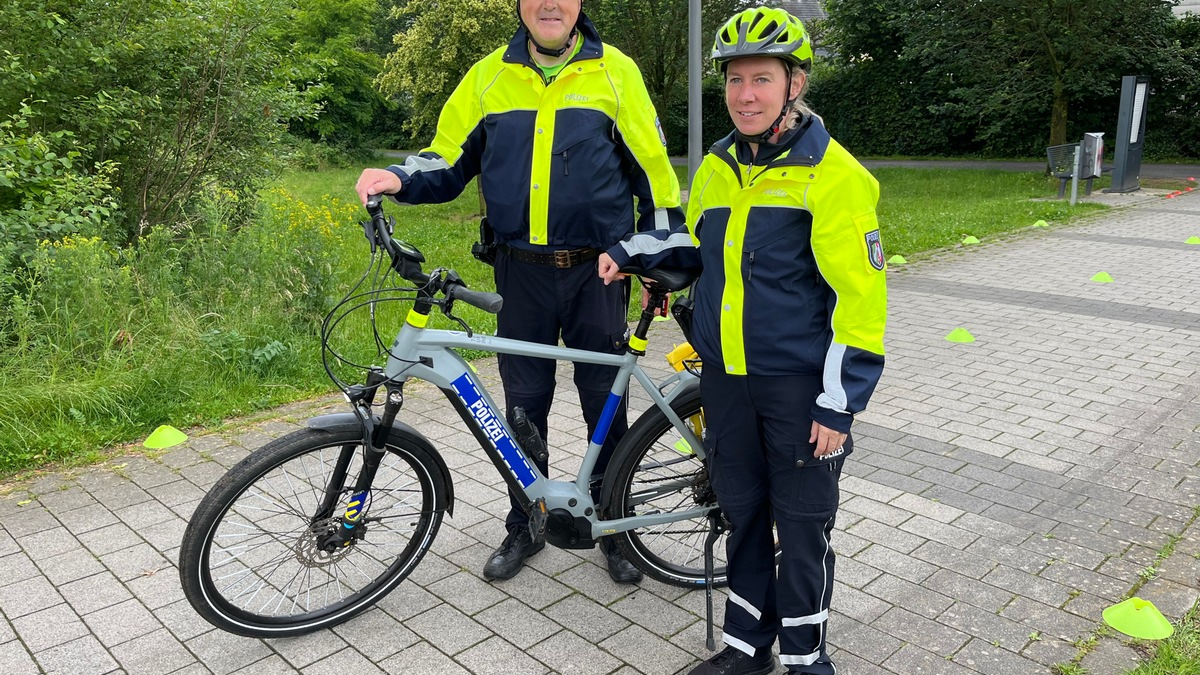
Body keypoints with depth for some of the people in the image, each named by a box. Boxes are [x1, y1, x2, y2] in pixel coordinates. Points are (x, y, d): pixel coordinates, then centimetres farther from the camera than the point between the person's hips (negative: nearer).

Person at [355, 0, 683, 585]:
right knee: (524, 404, 10)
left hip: (597, 272, -1)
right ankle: (524, 527, 29)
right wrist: (398, 178, -11)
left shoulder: (615, 71, 0)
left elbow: (651, 170, 3)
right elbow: (448, 162, 9)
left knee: (605, 404, 8)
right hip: (521, 273, 2)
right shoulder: (489, 76, 5)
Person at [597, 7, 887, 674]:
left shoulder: (832, 173, -12)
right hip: (727, 380, 6)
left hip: (801, 385, -5)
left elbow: (859, 297, -13)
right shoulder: (715, 168, 7)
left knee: (803, 526, 7)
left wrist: (840, 403, -15)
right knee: (743, 513, 16)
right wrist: (632, 251, 8)